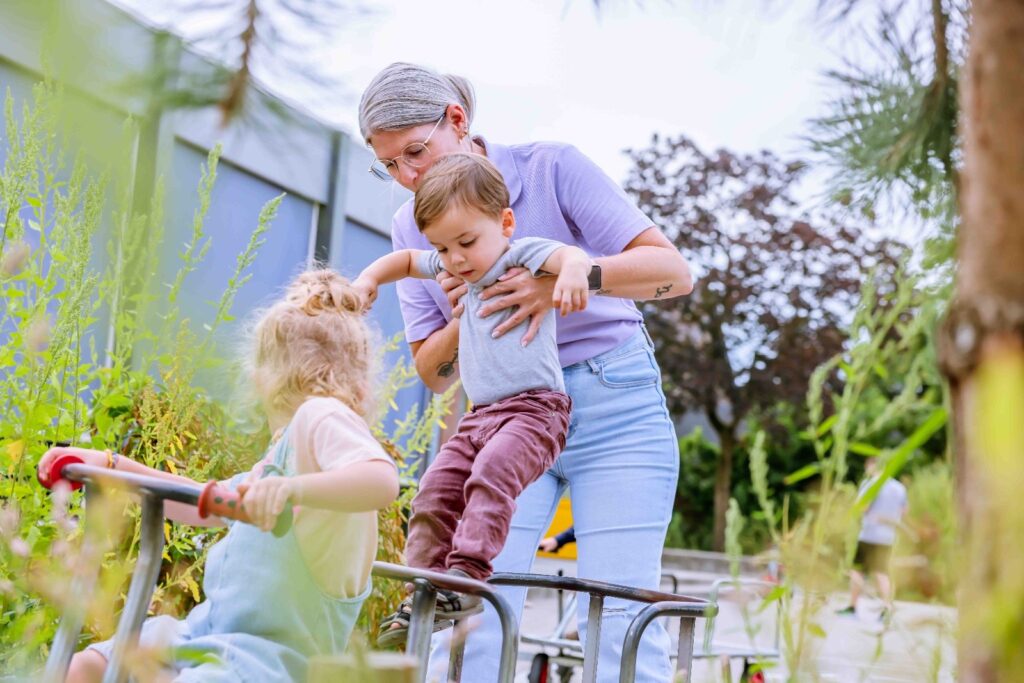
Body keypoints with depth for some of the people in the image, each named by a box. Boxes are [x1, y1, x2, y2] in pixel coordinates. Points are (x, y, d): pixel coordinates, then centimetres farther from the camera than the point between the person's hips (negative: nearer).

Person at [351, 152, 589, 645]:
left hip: (534, 407, -8)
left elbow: (571, 254, -26)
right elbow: (406, 260, 35)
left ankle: (465, 575, -34)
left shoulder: (523, 254, -6)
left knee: (491, 472, -31)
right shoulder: (452, 269, 17)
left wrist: (572, 271, -49)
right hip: (479, 416, 8)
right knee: (434, 494, -3)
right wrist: (369, 278, 17)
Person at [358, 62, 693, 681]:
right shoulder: (411, 225, 4)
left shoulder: (551, 166, -8)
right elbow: (433, 372, 6)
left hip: (615, 406, -3)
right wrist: (458, 323, -16)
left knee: (621, 619, -7)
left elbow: (674, 270, -13)